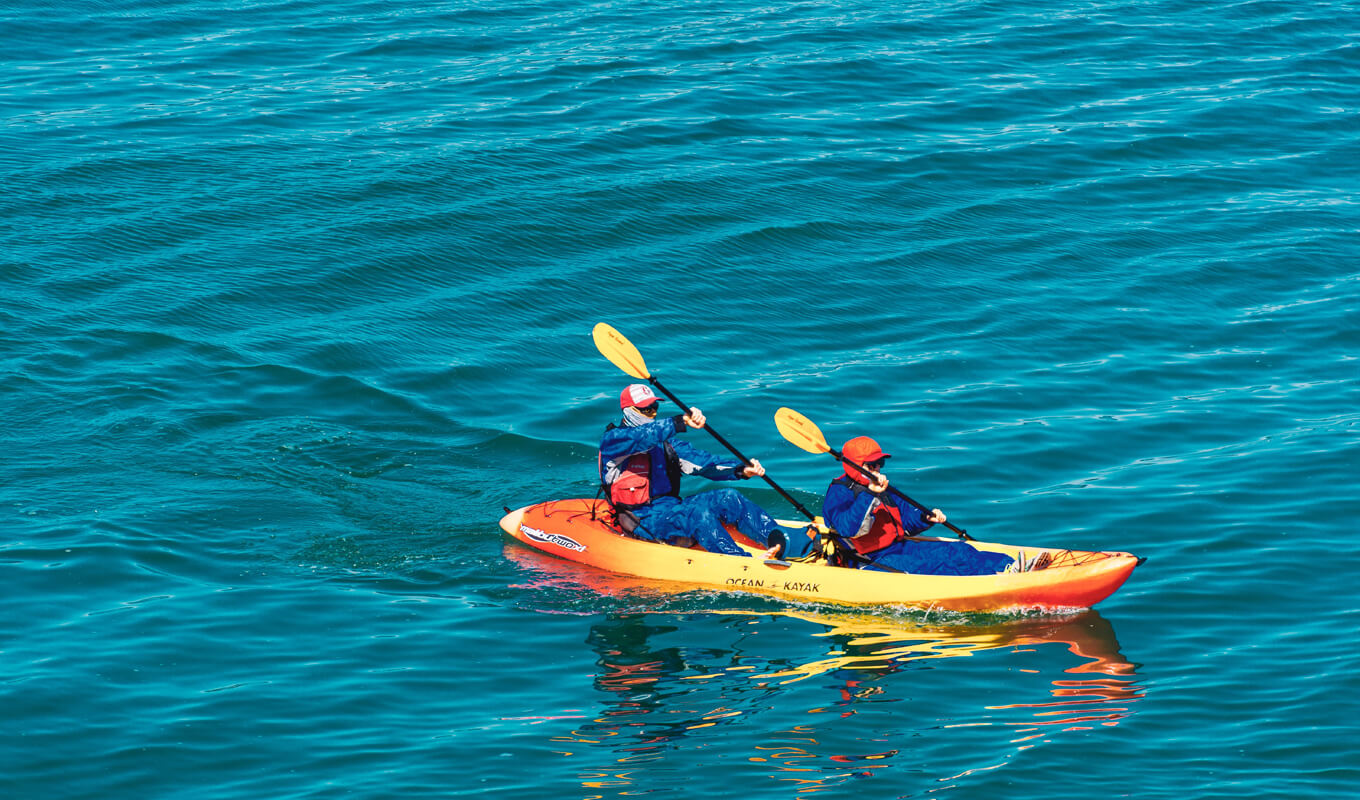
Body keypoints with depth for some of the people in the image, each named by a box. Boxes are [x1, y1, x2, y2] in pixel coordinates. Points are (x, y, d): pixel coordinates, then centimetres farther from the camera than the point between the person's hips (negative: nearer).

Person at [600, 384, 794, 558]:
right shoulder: (612, 440, -3)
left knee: (728, 498, -16)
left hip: (673, 509, 7)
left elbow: (703, 461, 10)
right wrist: (682, 422, -38)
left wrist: (741, 470, -7)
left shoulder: (665, 444, 20)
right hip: (642, 521, -7)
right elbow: (642, 437, -25)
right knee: (697, 513, -33)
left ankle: (777, 541, -37)